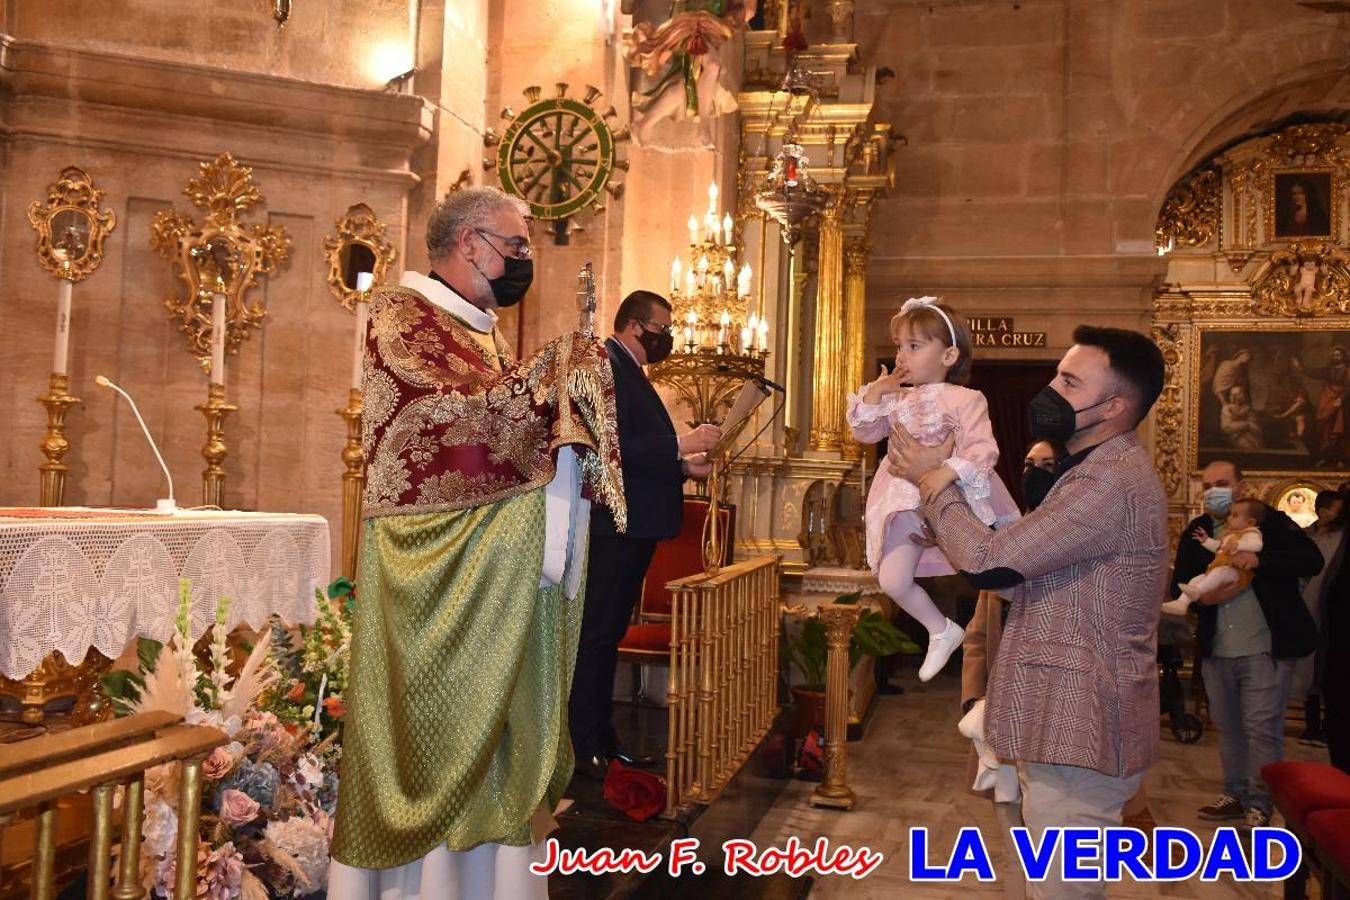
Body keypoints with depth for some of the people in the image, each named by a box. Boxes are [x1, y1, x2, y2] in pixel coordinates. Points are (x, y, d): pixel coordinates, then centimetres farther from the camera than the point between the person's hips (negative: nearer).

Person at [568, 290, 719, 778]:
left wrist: (684, 467, 9)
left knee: (609, 634, 14)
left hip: (633, 525, 10)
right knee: (596, 635, -3)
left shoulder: (629, 371, 19)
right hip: (614, 524, -10)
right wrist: (681, 445, -19)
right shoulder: (607, 367, -12)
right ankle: (584, 748, 5)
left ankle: (601, 738, 23)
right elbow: (614, 447, -23)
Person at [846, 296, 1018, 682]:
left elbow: (982, 449, -21)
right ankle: (941, 630, 17)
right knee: (892, 580, -4)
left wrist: (949, 472, -35)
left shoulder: (965, 400, -12)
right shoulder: (897, 399, 8)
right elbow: (866, 433, 7)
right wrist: (872, 395, -5)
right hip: (906, 502, 5)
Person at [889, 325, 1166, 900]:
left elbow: (988, 562, -24)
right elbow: (1022, 577, 15)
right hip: (1069, 719, 11)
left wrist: (933, 481, -8)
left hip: (1079, 726, -11)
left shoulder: (1110, 483, -22)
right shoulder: (1104, 472, 15)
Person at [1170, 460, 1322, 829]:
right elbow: (1179, 585, 6)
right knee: (1227, 726, 15)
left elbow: (1312, 560, -15)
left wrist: (1260, 560, -29)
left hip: (1265, 647, -5)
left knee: (1261, 728, -2)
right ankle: (1235, 795, 28)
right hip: (1216, 649, 5)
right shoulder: (1195, 532, 7)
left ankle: (1259, 805, 8)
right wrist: (1203, 597, -15)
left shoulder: (1270, 521, -5)